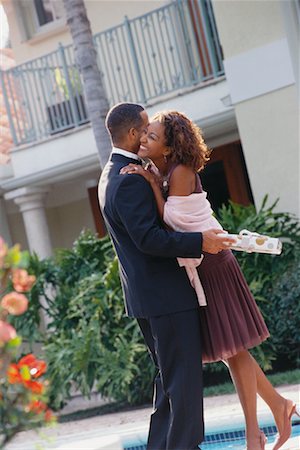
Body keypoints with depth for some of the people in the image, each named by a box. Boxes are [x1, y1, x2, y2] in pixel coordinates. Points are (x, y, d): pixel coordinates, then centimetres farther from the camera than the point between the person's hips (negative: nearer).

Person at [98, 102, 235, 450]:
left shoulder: (111, 175, 14)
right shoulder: (130, 181, -19)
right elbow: (149, 239, -26)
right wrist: (200, 241, -25)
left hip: (146, 294, 11)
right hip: (165, 295, -11)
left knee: (169, 377, 18)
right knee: (183, 379, -5)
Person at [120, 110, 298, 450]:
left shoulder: (180, 172, -18)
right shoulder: (158, 172, 6)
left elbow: (171, 220, -20)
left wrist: (152, 183, -22)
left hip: (210, 264, -9)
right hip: (192, 266, 9)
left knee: (232, 348, -2)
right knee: (228, 349, 14)